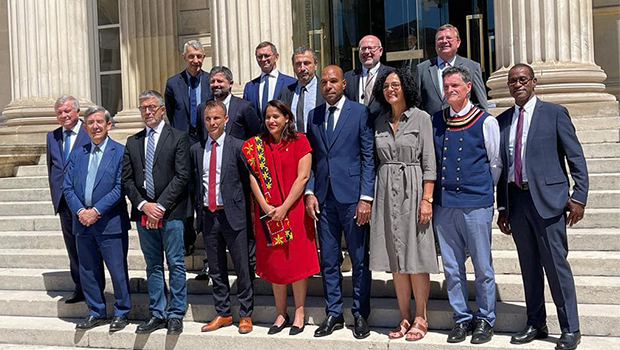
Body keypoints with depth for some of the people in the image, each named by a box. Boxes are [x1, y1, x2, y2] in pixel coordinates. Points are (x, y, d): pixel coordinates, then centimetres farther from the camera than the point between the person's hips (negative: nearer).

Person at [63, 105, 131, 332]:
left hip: (110, 223, -5)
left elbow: (120, 188, -11)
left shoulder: (120, 152, -4)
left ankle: (121, 313, 16)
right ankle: (96, 313, 26)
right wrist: (80, 211, -8)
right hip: (83, 223, 5)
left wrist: (96, 211, -15)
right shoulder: (78, 155, 13)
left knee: (117, 270, 1)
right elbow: (68, 187, 9)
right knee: (88, 271, 12)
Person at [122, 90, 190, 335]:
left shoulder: (178, 138, 0)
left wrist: (160, 206, -12)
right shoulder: (132, 142, 14)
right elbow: (127, 180, 9)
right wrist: (144, 205, -6)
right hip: (143, 212, 4)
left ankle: (175, 315, 10)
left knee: (175, 265, 0)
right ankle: (157, 314, 20)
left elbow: (182, 176, -8)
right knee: (153, 266, 11)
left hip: (171, 212, -4)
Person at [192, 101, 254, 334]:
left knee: (242, 267, 2)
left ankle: (245, 315, 15)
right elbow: (194, 183, 15)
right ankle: (223, 314, 25)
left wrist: (240, 206, -2)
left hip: (232, 214, -4)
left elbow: (247, 181, 0)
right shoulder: (196, 150, 10)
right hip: (207, 215, 4)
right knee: (216, 269, 13)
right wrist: (198, 209, 8)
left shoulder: (238, 147, -3)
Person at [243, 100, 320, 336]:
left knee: (297, 261, 2)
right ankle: (280, 314, 19)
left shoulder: (299, 141, -2)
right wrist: (265, 205, -12)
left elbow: (302, 177, -9)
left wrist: (284, 208, -13)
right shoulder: (257, 144, 7)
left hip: (294, 210, -3)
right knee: (273, 263, 8)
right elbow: (253, 175, 0)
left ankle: (299, 313, 14)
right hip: (267, 214, 3)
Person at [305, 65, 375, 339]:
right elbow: (311, 158, 13)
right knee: (328, 260, 10)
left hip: (352, 196, -4)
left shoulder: (360, 112, -1)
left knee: (359, 259, 5)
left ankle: (360, 315, 18)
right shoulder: (313, 116, 12)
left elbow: (369, 157, -4)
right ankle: (333, 314, 22)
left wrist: (365, 198, -11)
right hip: (323, 198, 4)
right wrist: (310, 192, 1)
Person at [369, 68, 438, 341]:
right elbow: (378, 161, 13)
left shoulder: (421, 118, -2)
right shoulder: (380, 122, 12)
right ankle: (405, 318, 17)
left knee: (416, 257, -1)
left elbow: (429, 162, -6)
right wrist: (369, 196, 7)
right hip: (386, 191, 5)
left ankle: (420, 319, 11)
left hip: (412, 189, -4)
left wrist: (427, 199, -13)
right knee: (395, 260, 8)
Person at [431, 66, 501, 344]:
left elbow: (496, 163, 7)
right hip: (443, 204, 4)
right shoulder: (435, 121, 8)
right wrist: (442, 189, 10)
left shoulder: (485, 122, -1)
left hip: (476, 205, -3)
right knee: (451, 267, 10)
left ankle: (485, 320, 20)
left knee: (483, 267, 4)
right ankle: (461, 318, 23)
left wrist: (481, 189, 8)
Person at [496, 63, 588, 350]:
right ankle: (535, 324, 23)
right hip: (516, 199, 4)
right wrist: (502, 207, 13)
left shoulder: (554, 113, 1)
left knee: (556, 264, -3)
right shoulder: (502, 120, 13)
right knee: (529, 265, 12)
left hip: (547, 198, -4)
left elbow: (576, 158, -1)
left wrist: (578, 197, -8)